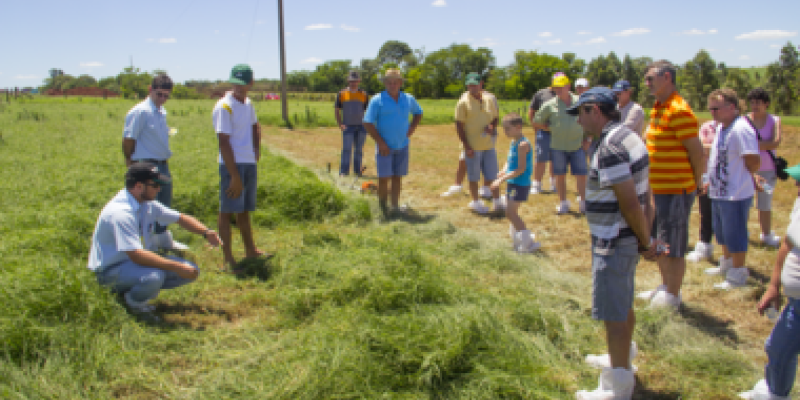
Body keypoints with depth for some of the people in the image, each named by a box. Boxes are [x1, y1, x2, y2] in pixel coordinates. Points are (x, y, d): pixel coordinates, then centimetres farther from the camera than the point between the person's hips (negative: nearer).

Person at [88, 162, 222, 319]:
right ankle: (132, 302, -4)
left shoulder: (148, 203, 1)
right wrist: (176, 267, -36)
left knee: (191, 270, -4)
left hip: (135, 259, 9)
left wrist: (206, 232, -10)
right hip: (111, 269, -9)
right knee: (153, 277, -39)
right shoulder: (120, 212, -28)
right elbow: (136, 255, -35)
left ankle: (130, 289, 7)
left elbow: (180, 218, 9)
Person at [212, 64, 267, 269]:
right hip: (232, 165, -8)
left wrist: (256, 150, 18)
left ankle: (250, 250, 29)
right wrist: (234, 175, -22)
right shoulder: (224, 107, -12)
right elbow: (224, 143, -18)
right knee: (227, 211, -4)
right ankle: (228, 258, 0)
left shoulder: (248, 104, 12)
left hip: (250, 163, 8)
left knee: (244, 210, 18)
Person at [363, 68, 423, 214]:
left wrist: (411, 128, 9)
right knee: (384, 178, -5)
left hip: (402, 146, 4)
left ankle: (395, 206, 19)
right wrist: (380, 142, -15)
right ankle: (383, 208, 8)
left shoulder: (409, 99, 7)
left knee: (397, 177, 9)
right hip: (385, 147, -4)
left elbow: (418, 113, 26)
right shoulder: (377, 100, -6)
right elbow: (367, 123, -9)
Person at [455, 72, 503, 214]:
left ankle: (497, 201, 22)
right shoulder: (463, 102, -9)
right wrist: (466, 146, -14)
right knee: (473, 177, 7)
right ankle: (475, 202, 23)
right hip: (472, 147, -4)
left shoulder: (490, 99, 5)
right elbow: (459, 125, -9)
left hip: (489, 145, 4)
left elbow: (495, 117, 16)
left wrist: (492, 127, -8)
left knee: (492, 174, 10)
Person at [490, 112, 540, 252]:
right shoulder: (513, 142, 10)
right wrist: (500, 175, 0)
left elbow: (521, 169, -23)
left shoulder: (523, 144, -18)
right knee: (511, 212, 15)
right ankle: (518, 242, 27)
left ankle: (528, 242, -4)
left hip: (520, 184, -10)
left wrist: (502, 179, -23)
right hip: (512, 183, 10)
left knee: (510, 212, -10)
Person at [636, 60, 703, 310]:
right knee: (658, 242, 20)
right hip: (659, 189, 10)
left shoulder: (678, 111, -19)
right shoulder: (659, 109, 12)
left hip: (676, 190, -10)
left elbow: (697, 152, -17)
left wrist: (693, 184, -6)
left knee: (673, 247, 3)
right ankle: (665, 286, 36)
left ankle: (673, 296, 16)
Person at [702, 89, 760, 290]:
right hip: (719, 192, 10)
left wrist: (744, 178, -6)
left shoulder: (741, 129, -22)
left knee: (734, 235, 1)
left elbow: (754, 162, -24)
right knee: (721, 232, 23)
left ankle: (738, 274, 14)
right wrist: (712, 180, 18)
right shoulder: (721, 127, 10)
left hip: (736, 194, -10)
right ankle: (727, 264, 40)